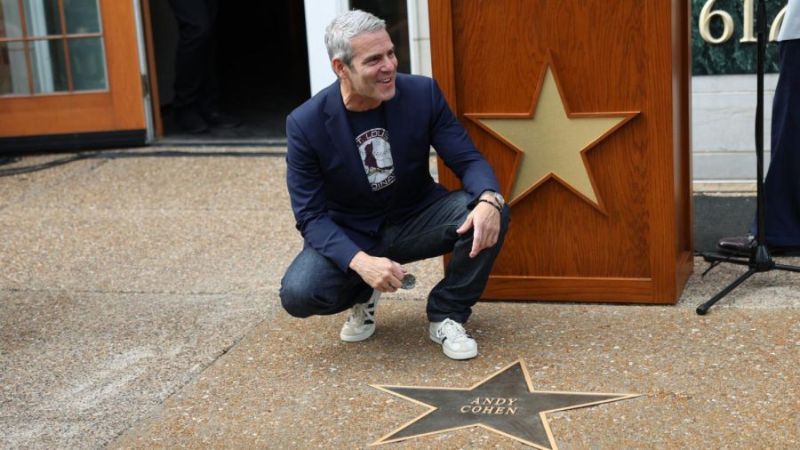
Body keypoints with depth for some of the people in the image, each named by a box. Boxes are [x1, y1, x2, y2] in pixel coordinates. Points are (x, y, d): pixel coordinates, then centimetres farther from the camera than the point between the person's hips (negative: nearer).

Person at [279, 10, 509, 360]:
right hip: (349, 234, -1)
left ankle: (446, 315, -3)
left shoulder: (422, 92, -14)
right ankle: (362, 294, 9)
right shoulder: (306, 123, -19)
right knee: (297, 294, -29)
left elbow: (468, 159, -11)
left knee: (490, 216, -26)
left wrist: (489, 200, -36)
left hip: (416, 221, 2)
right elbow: (310, 215, -18)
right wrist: (360, 261, -36)